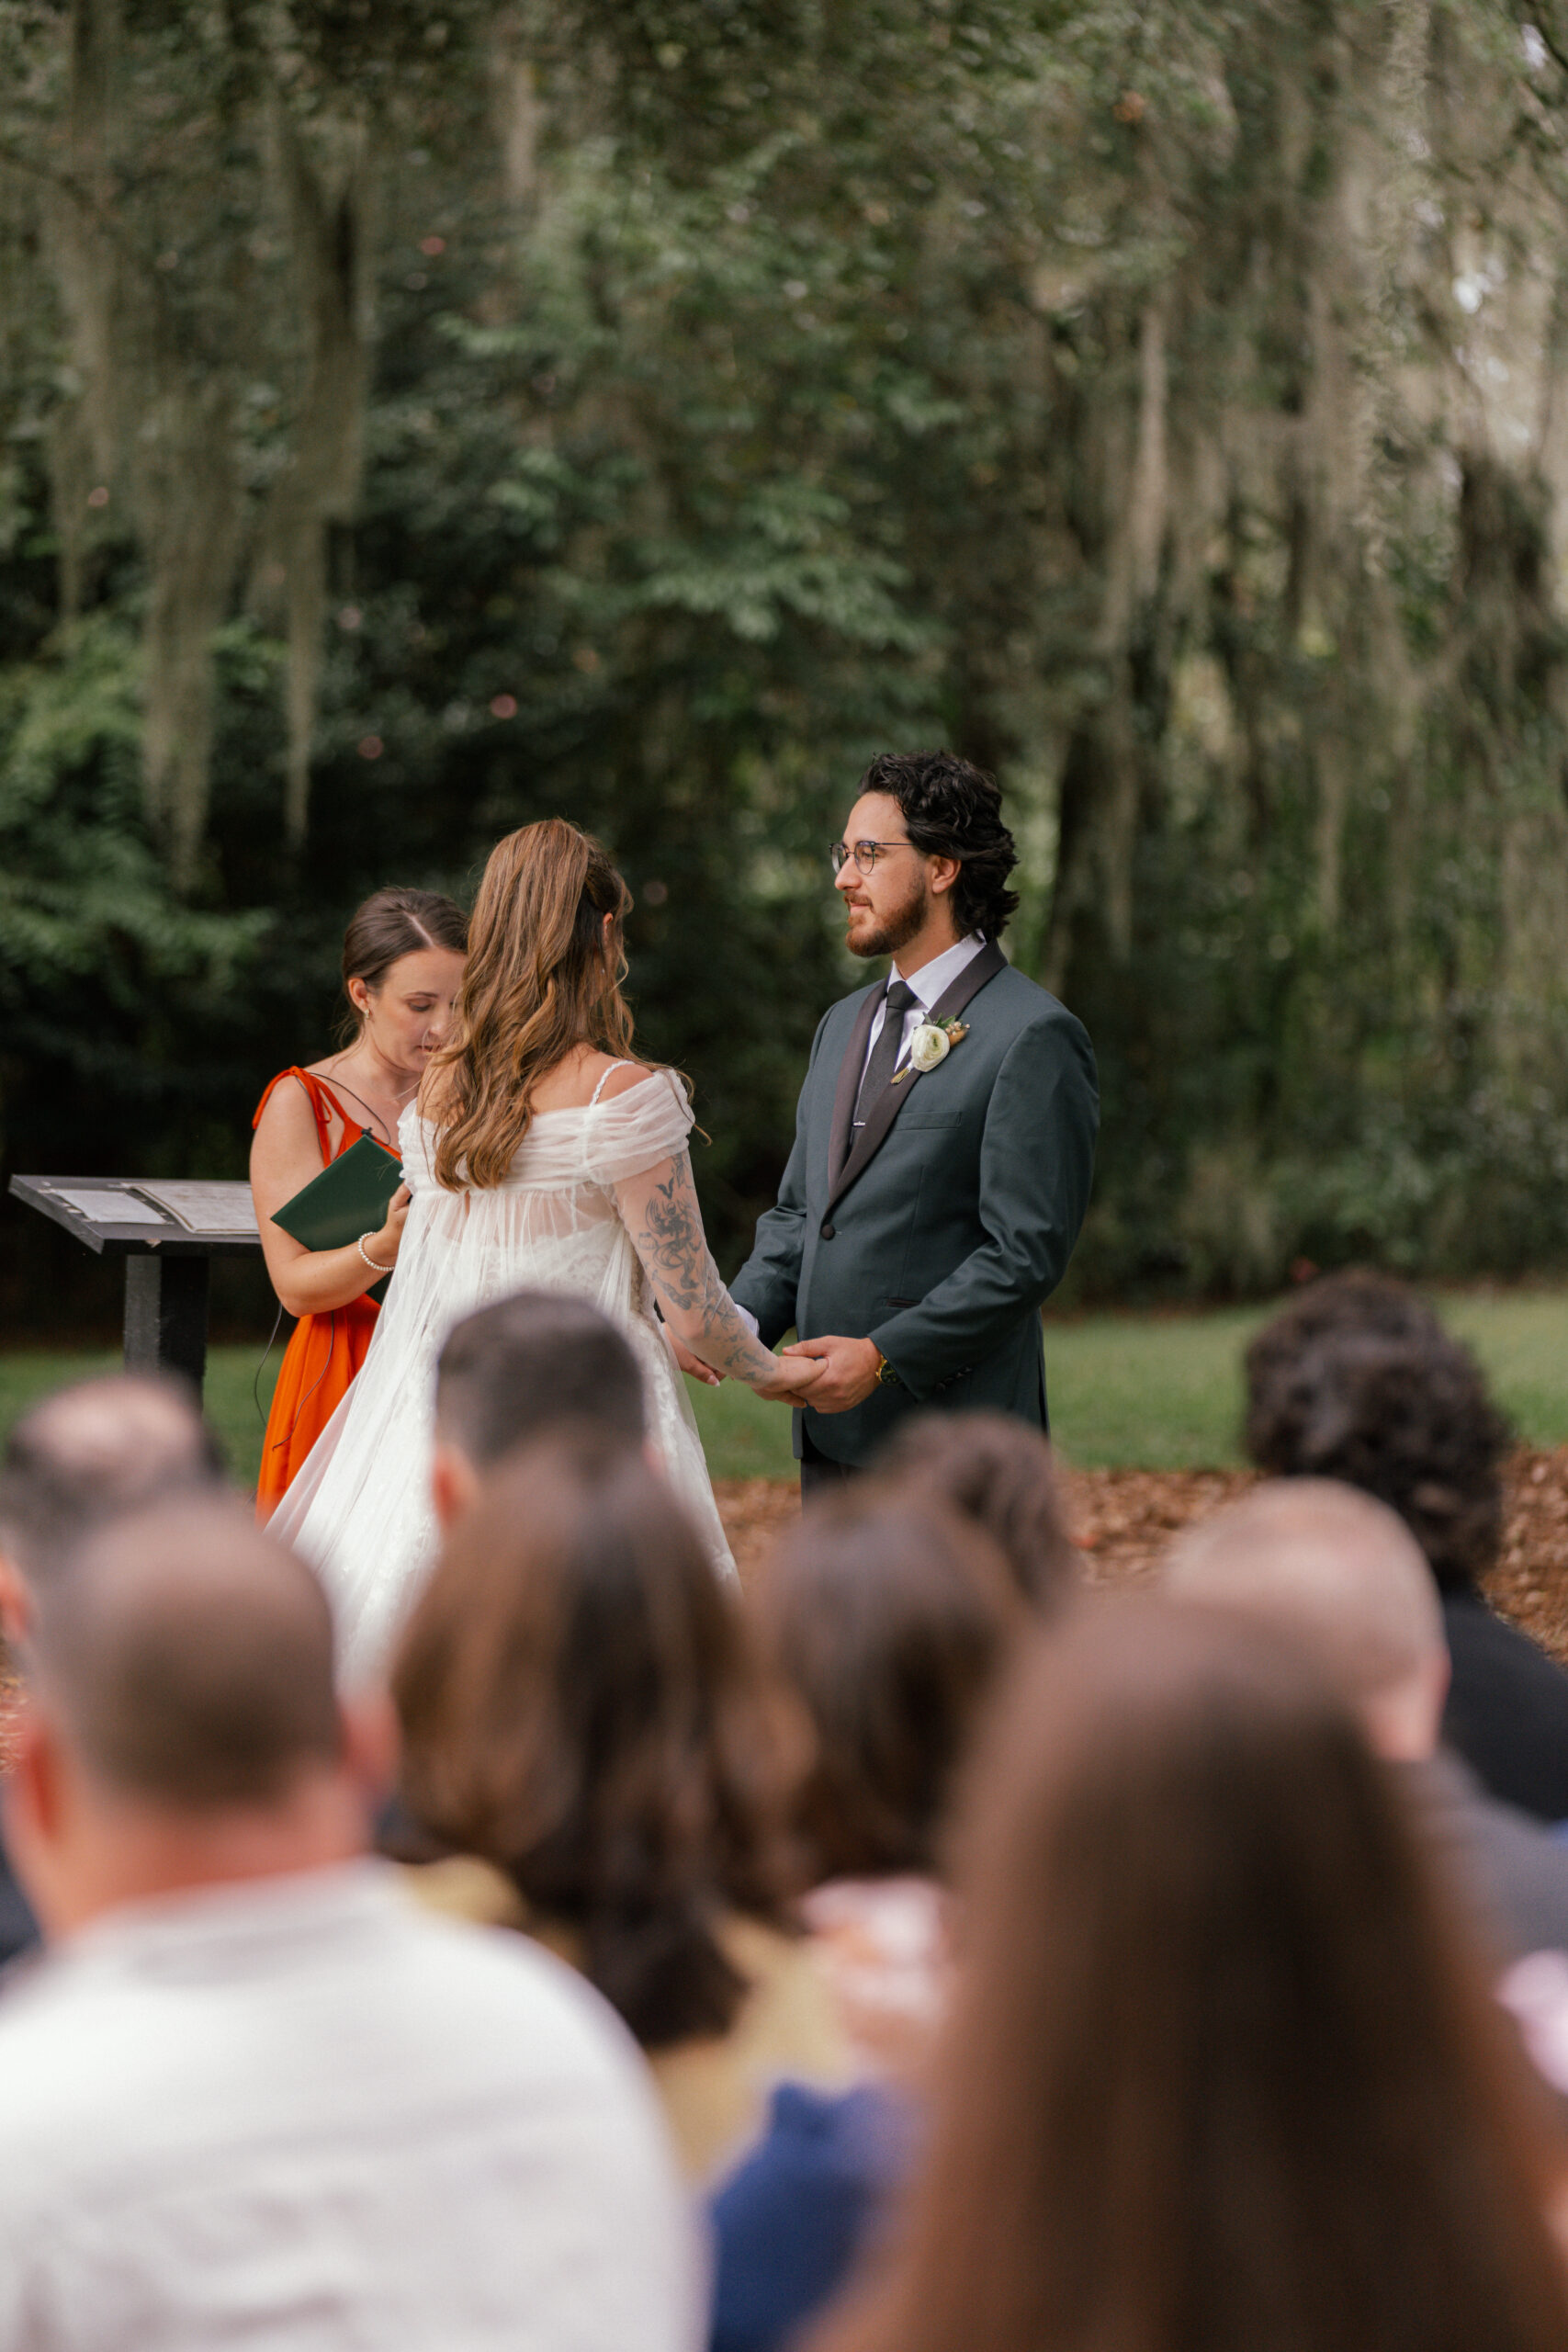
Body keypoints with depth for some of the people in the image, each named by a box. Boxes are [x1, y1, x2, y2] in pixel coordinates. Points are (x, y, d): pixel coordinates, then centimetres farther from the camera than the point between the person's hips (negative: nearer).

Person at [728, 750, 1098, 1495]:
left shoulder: (1032, 1036, -8)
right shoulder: (843, 1024, 19)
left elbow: (1027, 1253, -14)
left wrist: (884, 1356, -19)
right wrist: (742, 1319, 3)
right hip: (833, 1435, 8)